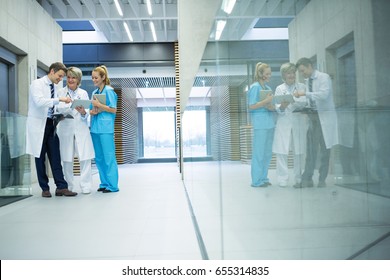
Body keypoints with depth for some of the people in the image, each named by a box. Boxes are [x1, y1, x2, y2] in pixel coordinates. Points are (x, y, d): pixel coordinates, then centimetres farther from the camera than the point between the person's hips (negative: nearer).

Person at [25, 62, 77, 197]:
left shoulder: (53, 87, 12)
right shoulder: (37, 84, -8)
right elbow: (39, 101, -26)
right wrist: (59, 99, -28)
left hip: (50, 124, 6)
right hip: (38, 124, -6)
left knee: (55, 156, 1)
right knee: (40, 157, 3)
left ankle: (61, 187, 1)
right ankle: (45, 188, 11)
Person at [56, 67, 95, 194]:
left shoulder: (83, 93, 11)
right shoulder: (61, 92, 6)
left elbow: (87, 113, 4)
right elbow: (58, 109, -8)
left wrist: (83, 112, -18)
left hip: (81, 130, 1)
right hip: (66, 129, -1)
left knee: (85, 158, -5)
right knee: (67, 159, 3)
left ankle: (85, 186, 3)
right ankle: (69, 186, 15)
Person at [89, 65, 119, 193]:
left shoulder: (109, 91, -4)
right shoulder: (94, 92, 17)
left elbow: (113, 110, -9)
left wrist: (99, 105, -13)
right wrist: (92, 112, 0)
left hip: (105, 128, -8)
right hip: (95, 128, 8)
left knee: (109, 157, -5)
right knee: (99, 158, 10)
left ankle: (112, 185, 0)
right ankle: (104, 183, 19)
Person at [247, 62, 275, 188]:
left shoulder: (268, 87, 16)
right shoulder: (255, 87, -6)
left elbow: (270, 106, 17)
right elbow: (251, 106, -12)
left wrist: (272, 106, -4)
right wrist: (266, 101, -17)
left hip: (269, 122, 8)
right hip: (260, 123, -8)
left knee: (268, 153, 11)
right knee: (259, 153, -3)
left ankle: (263, 178, 21)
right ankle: (257, 181, 5)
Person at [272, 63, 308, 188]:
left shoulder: (302, 87, 11)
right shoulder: (279, 89, 12)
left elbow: (305, 102, -3)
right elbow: (278, 109, 4)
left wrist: (292, 99, -18)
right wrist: (282, 106, -18)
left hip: (299, 122, 0)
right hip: (284, 123, 0)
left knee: (299, 152, 2)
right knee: (281, 151, -7)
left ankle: (299, 179, 13)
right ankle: (282, 180, 0)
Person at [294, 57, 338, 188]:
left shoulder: (324, 77, -7)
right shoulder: (308, 81, 13)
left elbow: (324, 94, -23)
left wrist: (305, 93, -24)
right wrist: (306, 107, 3)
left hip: (324, 116, -6)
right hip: (312, 116, 6)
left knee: (324, 149, 2)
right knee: (310, 149, 3)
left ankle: (322, 180, 10)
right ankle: (307, 179, 5)